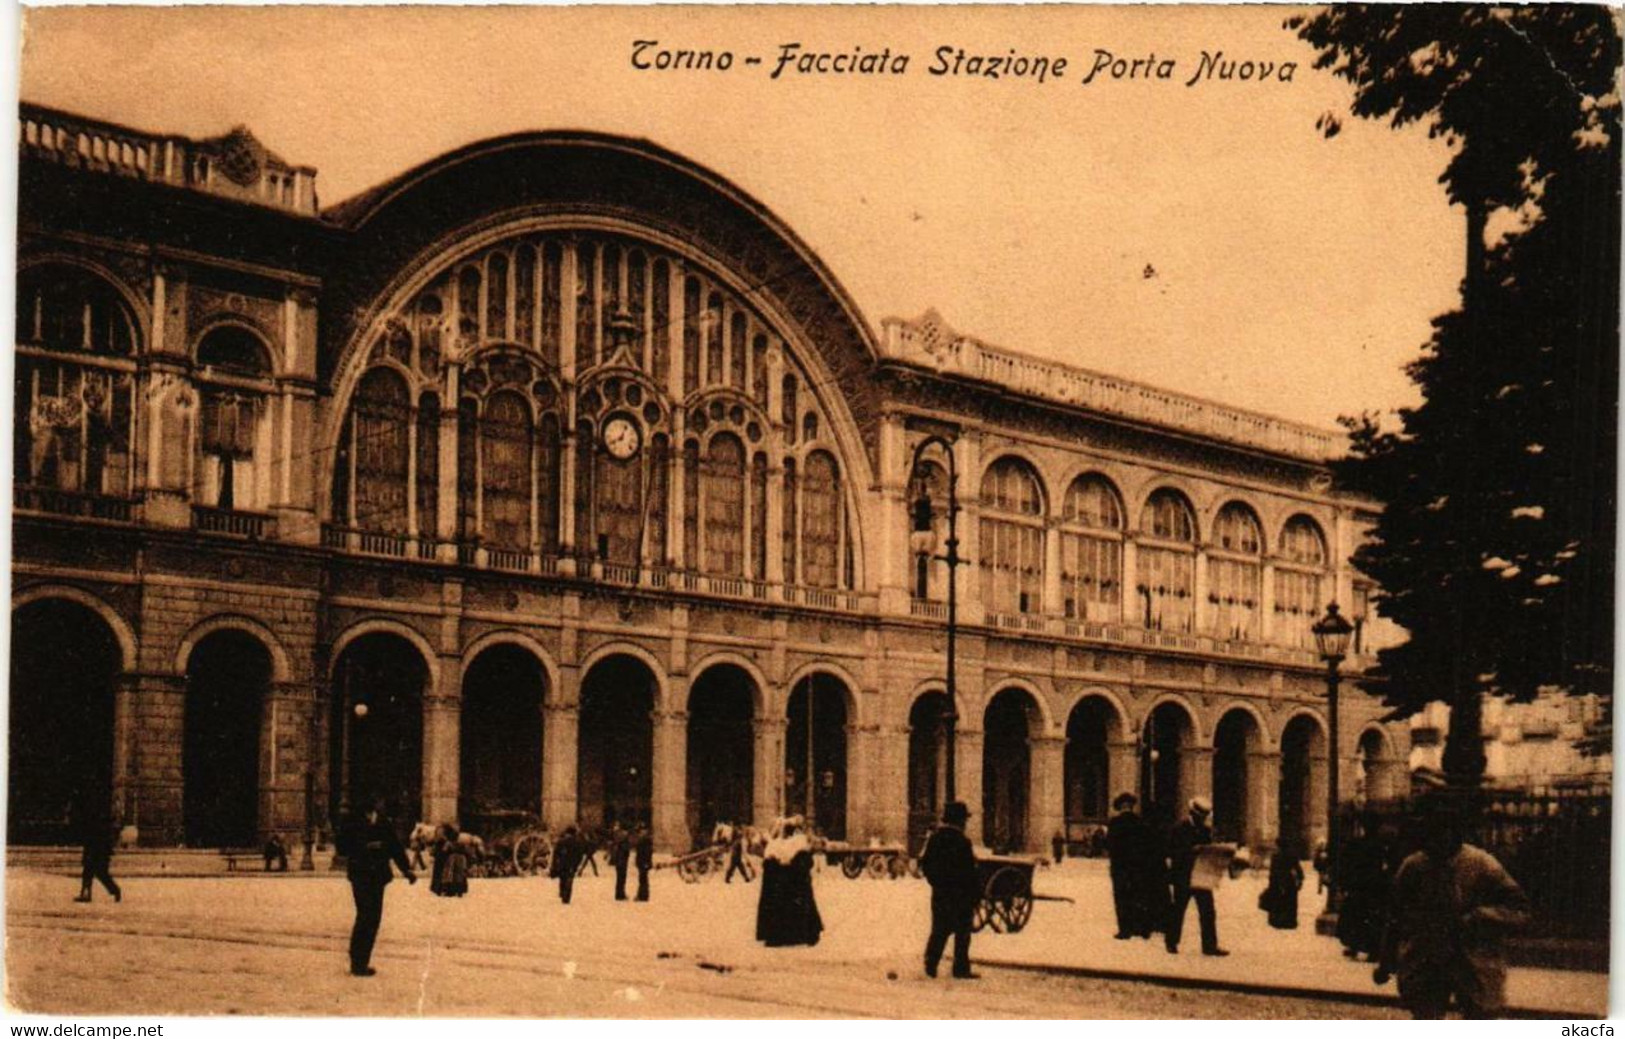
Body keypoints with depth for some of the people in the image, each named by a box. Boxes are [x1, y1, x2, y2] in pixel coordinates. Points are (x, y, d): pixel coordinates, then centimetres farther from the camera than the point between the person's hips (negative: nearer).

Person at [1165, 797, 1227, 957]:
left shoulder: (1207, 831, 13)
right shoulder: (1180, 830, -5)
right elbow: (1172, 852, -12)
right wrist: (1191, 850, -23)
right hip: (1183, 877, -4)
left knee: (1208, 912, -2)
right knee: (1178, 910, 6)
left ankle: (1210, 945, -1)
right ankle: (1171, 942, 18)